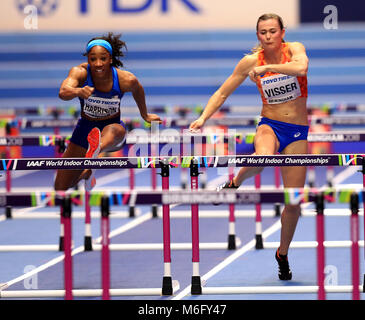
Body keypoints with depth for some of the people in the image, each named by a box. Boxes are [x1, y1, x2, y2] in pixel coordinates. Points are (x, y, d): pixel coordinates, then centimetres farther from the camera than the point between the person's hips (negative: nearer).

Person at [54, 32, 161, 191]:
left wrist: (145, 115, 25)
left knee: (114, 131, -43)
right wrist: (78, 91, -64)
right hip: (85, 129, 2)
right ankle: (84, 173, 41)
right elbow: (63, 92, -40)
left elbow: (138, 90, 7)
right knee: (61, 189, 5)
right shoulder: (80, 72, -20)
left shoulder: (126, 79, -18)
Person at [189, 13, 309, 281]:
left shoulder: (294, 49, -6)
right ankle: (235, 184, -8)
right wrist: (204, 118, -9)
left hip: (298, 131, 1)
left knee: (294, 201, 1)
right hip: (270, 125, 0)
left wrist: (267, 68, -32)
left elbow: (301, 68, -30)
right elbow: (223, 93, 4)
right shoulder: (251, 61, -2)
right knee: (262, 158, -40)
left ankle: (283, 254, 23)